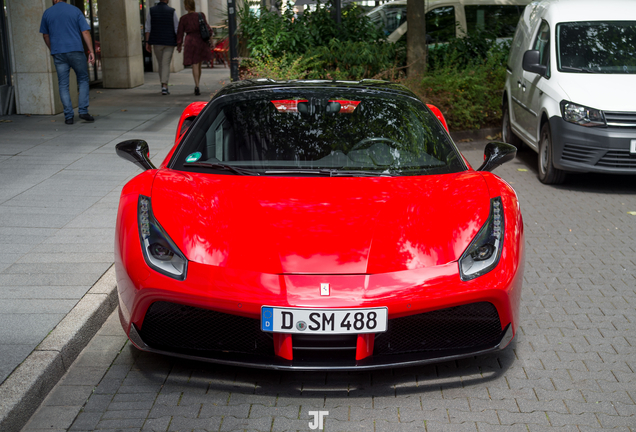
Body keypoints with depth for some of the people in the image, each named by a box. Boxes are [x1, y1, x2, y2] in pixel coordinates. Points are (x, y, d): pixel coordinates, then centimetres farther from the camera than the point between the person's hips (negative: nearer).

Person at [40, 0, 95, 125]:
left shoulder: (47, 13, 7)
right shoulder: (75, 10, 3)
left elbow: (45, 35, 14)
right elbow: (85, 32, -3)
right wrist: (91, 51, -2)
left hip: (58, 54, 1)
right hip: (76, 51, -1)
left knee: (63, 85, 5)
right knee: (83, 80, 12)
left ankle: (68, 116, 1)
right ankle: (83, 111, 2)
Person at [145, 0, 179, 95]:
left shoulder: (152, 10, 1)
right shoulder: (172, 11, -5)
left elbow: (148, 28, 0)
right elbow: (177, 28, -4)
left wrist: (147, 43, 3)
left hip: (156, 42, 2)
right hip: (169, 42, -2)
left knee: (160, 64, 16)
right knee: (166, 64, -3)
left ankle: (164, 85, 24)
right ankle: (164, 86, -14)